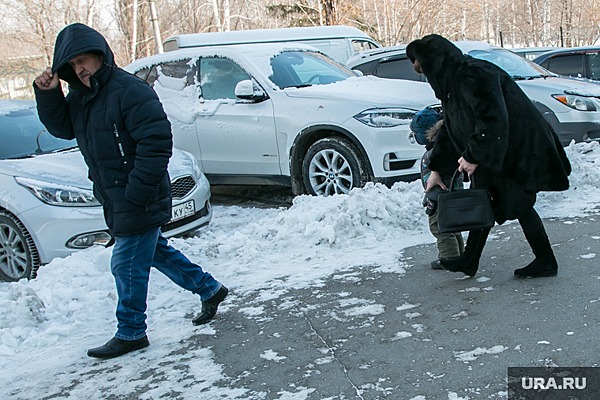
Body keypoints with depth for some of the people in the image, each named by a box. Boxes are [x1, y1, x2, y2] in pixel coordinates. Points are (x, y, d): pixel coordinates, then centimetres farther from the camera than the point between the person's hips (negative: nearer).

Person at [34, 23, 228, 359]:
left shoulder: (130, 90, -19)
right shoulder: (80, 95, 10)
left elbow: (156, 142, -24)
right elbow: (63, 128, 13)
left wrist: (135, 193, -25)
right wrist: (48, 94, -4)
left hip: (140, 201, -10)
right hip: (117, 200, 10)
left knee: (127, 265, -1)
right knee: (154, 251, 20)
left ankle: (130, 333, 16)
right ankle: (209, 289, 35)